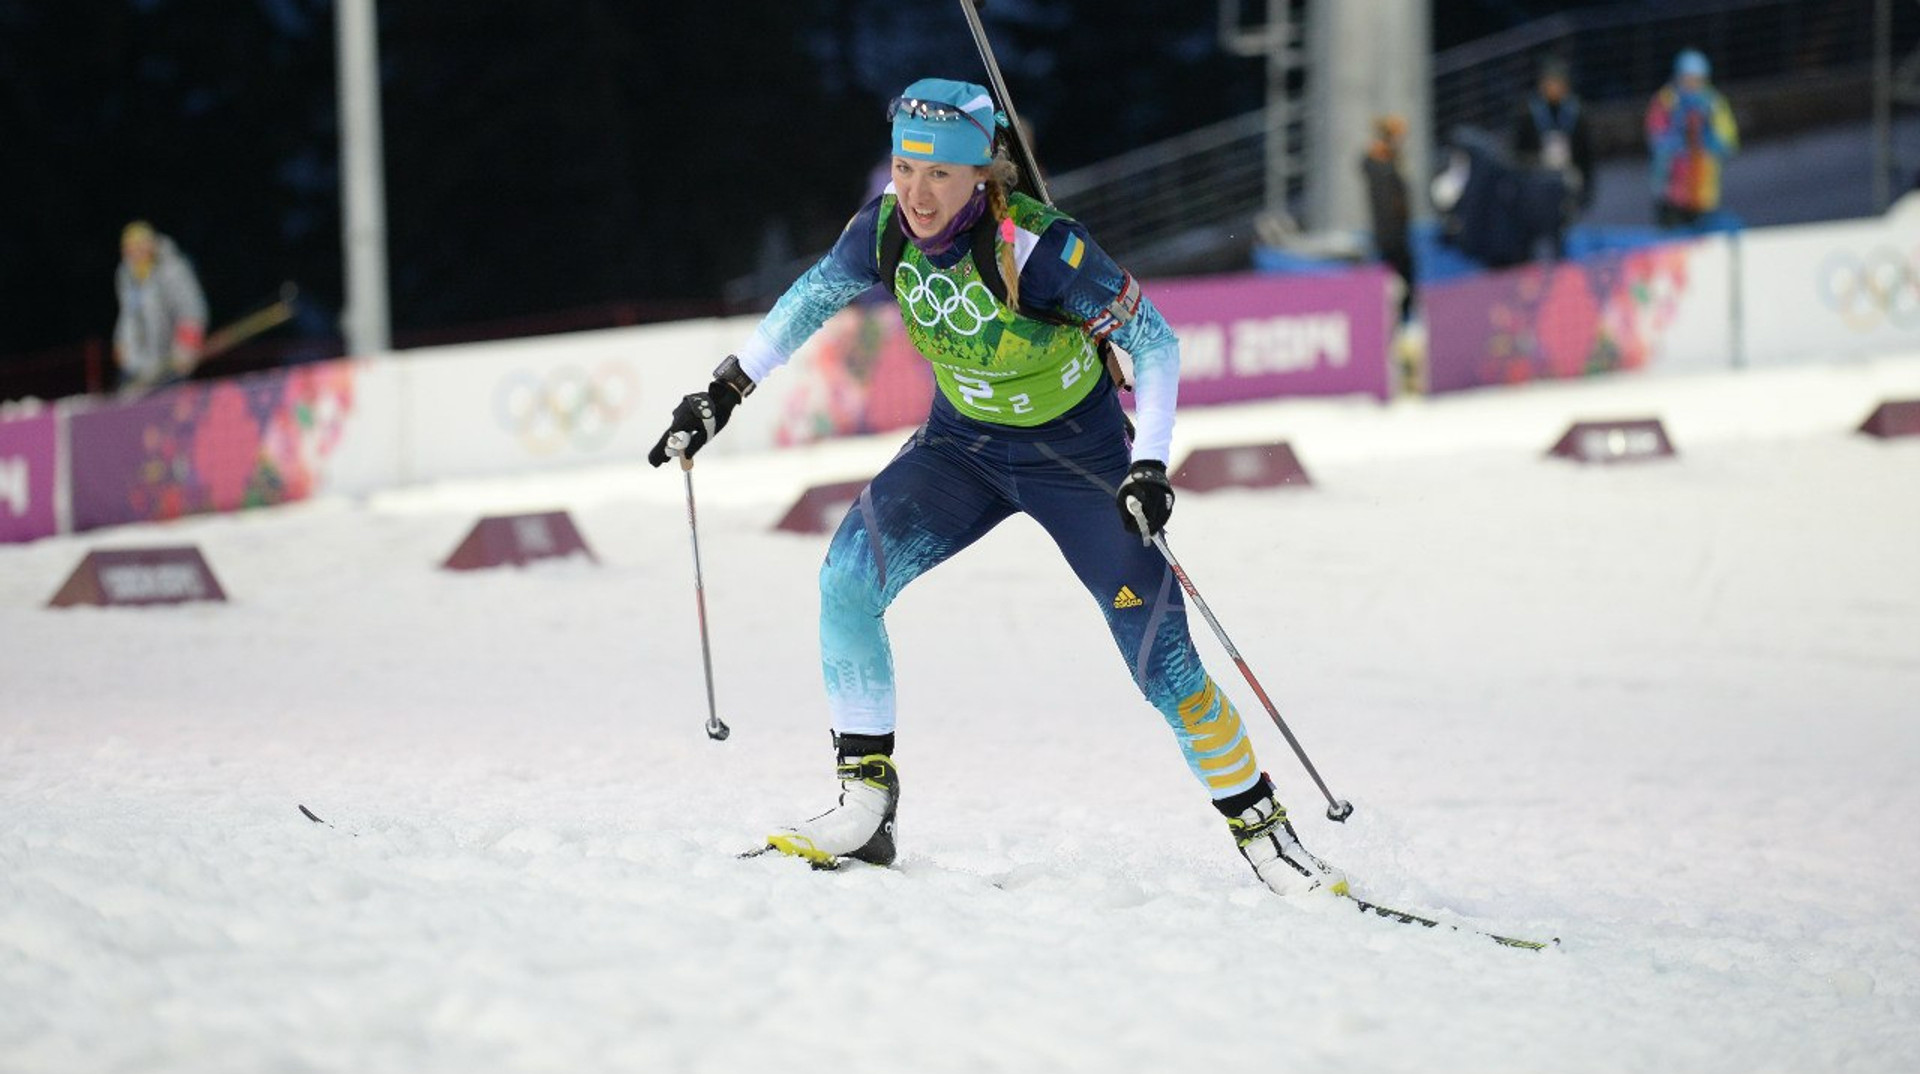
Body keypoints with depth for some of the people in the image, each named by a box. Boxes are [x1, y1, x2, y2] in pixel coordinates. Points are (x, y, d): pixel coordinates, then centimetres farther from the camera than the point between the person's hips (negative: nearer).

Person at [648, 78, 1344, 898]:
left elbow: (1154, 341, -21)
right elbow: (811, 299, 5)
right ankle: (865, 806, -9)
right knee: (847, 576, -18)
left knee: (1161, 659, -9)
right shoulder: (887, 230, -16)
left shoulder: (1037, 247, -30)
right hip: (963, 446, 4)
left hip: (1077, 453, -4)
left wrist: (1150, 467, -29)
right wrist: (724, 393, 2)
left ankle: (1263, 833, 8)